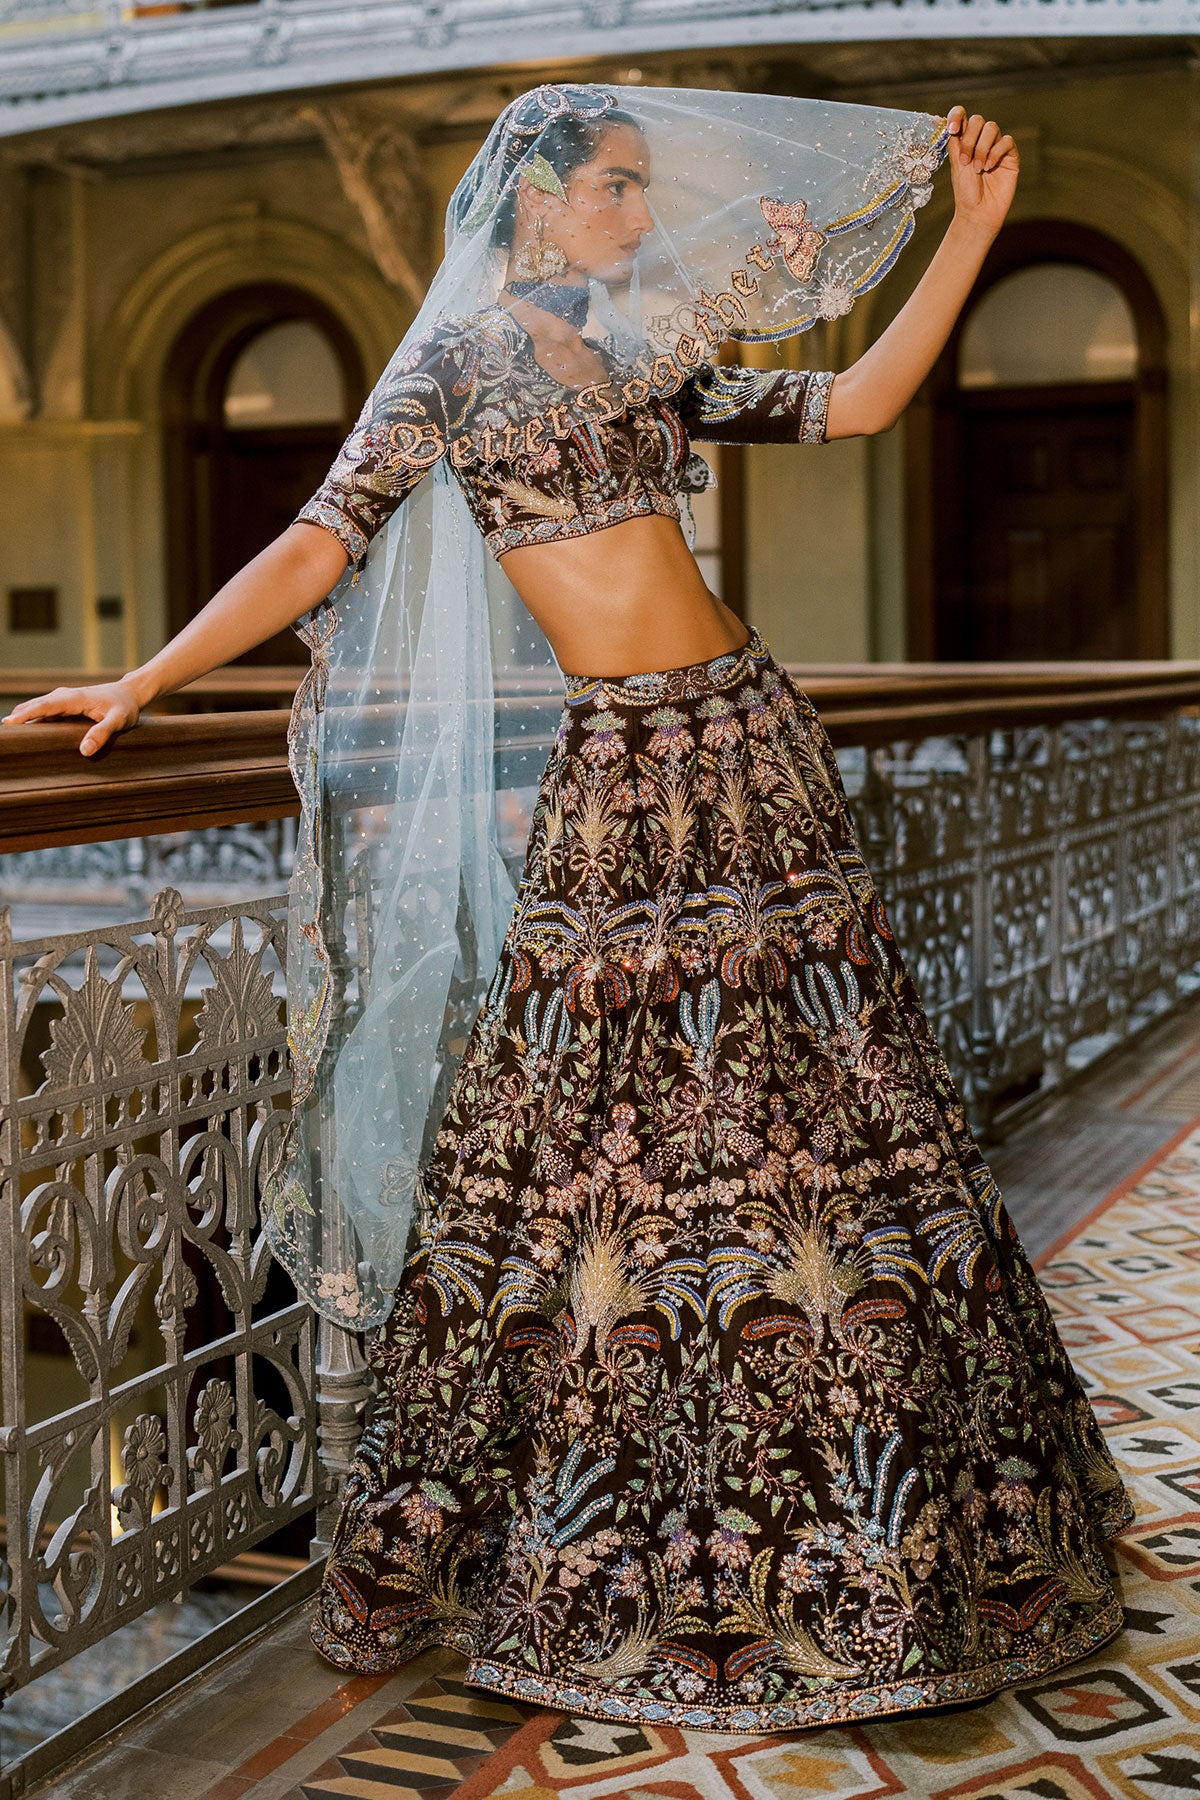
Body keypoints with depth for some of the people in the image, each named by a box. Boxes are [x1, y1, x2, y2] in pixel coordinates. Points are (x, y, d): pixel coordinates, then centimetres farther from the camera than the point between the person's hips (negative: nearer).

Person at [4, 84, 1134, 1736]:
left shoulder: (650, 360, 17)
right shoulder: (454, 359, 2)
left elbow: (855, 405, 15)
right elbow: (320, 545, -4)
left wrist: (973, 230, 11)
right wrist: (142, 682, -13)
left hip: (752, 743, 5)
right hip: (621, 768, -5)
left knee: (815, 1113, 7)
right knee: (603, 1137, -1)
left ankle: (855, 1511, 21)